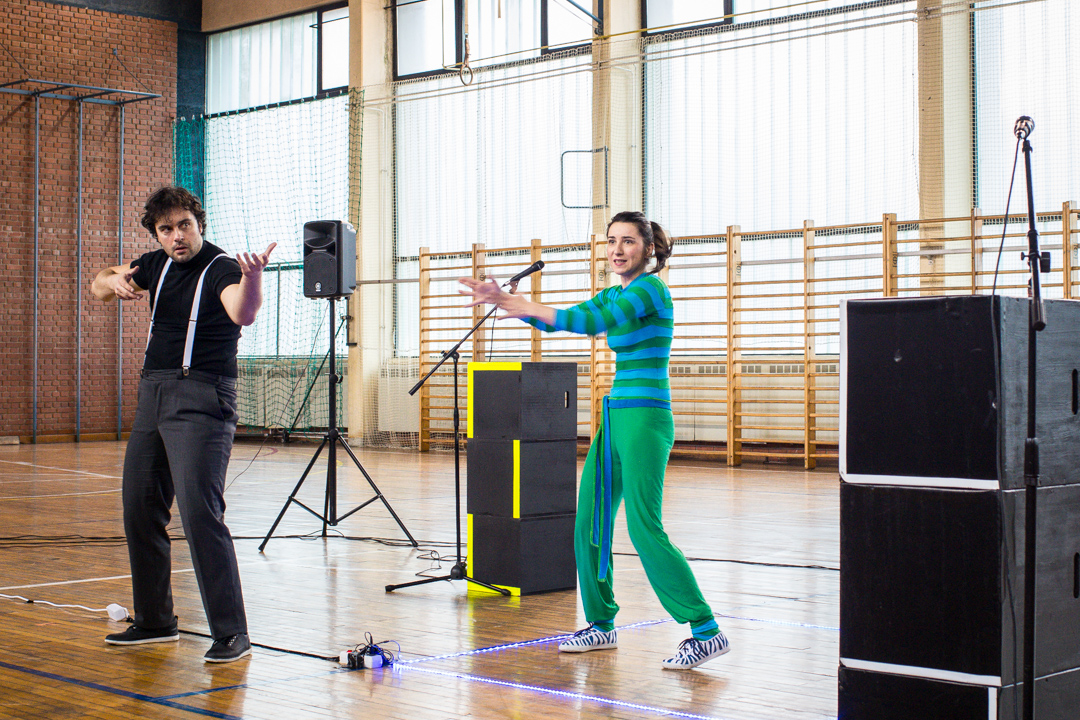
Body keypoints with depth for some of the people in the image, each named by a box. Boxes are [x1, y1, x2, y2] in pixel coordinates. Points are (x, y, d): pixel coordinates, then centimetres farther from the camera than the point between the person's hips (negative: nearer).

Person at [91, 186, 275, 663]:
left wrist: (252, 278, -55)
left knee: (200, 513, -16)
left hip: (202, 400, -8)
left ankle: (231, 634, -11)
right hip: (152, 394, 8)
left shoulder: (220, 268, -11)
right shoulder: (158, 265, 12)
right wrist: (113, 282, 0)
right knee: (140, 510, 11)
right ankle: (154, 621, 25)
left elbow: (243, 313, -32)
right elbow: (99, 286, 26)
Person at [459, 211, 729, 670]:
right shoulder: (613, 295, 17)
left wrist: (528, 307, -25)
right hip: (616, 416, 9)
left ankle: (706, 632, -9)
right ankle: (602, 624, 21)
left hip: (645, 418, -9)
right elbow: (554, 321, 16)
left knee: (644, 528, -13)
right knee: (590, 523, 9)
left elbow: (592, 320, -24)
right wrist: (503, 301, 2)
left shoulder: (651, 288, -10)